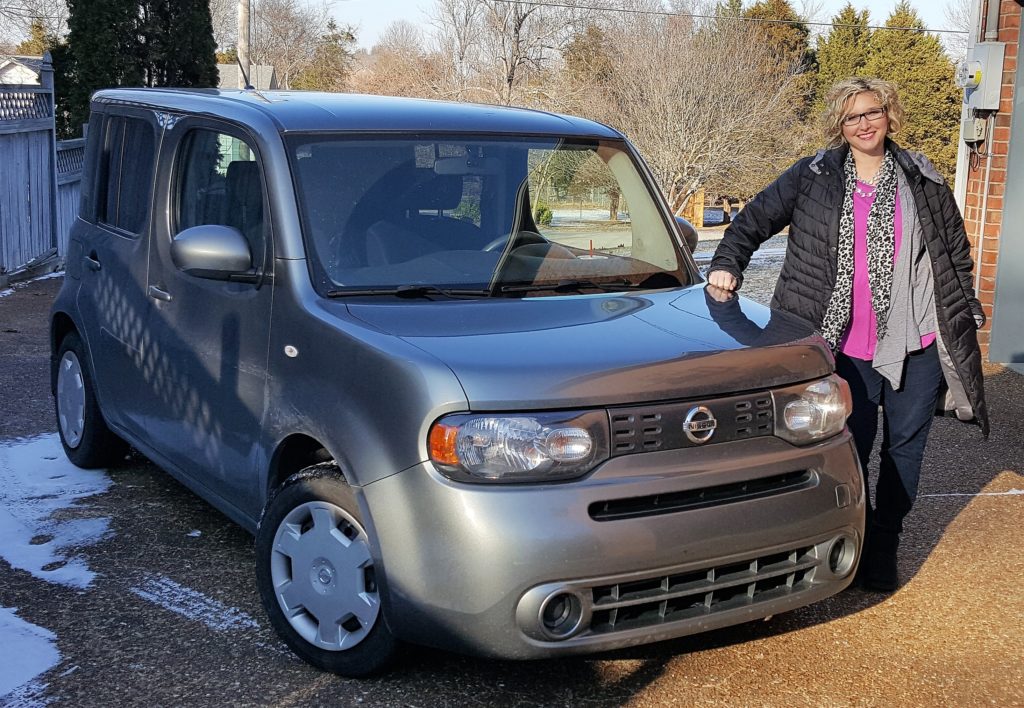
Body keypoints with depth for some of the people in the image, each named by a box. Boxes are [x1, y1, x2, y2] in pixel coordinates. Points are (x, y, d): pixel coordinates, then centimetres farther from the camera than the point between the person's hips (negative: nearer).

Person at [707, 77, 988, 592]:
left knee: (904, 448, 9)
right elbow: (754, 220, 8)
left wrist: (964, 320, 9)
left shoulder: (922, 181, 5)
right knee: (852, 448, 6)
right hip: (848, 346, -1)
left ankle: (883, 550, 22)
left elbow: (957, 253, 11)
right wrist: (727, 263, -7)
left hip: (916, 343, 2)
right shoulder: (812, 177, 2)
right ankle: (856, 543, 23)